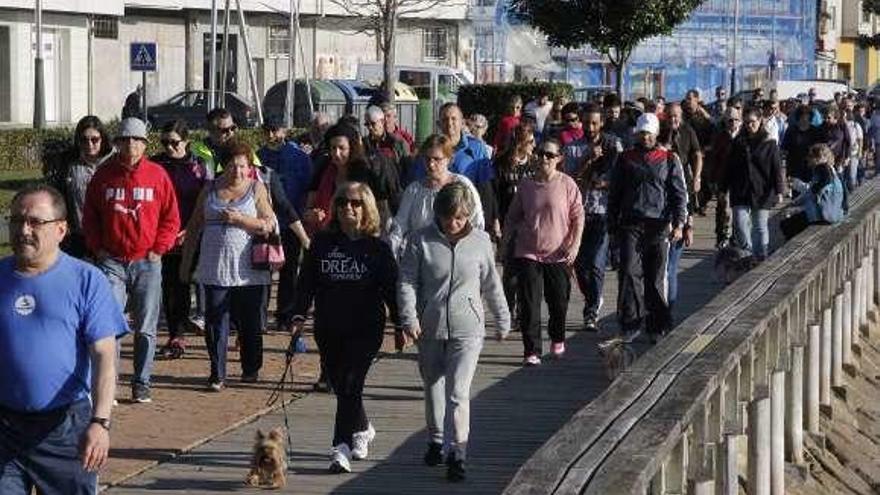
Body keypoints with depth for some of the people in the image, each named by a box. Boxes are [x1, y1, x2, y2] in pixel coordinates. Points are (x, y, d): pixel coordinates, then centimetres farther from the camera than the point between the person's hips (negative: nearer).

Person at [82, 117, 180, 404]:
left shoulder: (157, 175, 2)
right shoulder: (104, 175, 4)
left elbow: (171, 218, 6)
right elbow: (90, 216, 12)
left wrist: (159, 249, -3)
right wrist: (97, 248, 2)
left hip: (147, 262, 0)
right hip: (112, 261, 0)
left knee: (145, 328, 5)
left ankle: (141, 383, 14)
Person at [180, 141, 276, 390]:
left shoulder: (257, 189, 5)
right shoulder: (210, 190, 10)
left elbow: (269, 225, -4)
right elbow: (194, 227, 15)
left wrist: (240, 219, -15)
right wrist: (186, 261, 14)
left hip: (248, 271, -1)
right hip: (215, 269, 1)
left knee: (249, 323, 6)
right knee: (216, 322, -2)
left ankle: (251, 369, 21)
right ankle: (217, 374, 2)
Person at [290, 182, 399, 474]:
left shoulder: (377, 247, -1)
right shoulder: (322, 243, 6)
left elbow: (391, 287, 2)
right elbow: (307, 282, 7)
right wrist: (299, 316, -2)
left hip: (366, 329, -4)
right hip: (328, 329, 4)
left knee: (349, 384, -13)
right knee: (339, 385, 12)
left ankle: (341, 449, -14)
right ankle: (362, 429, 39)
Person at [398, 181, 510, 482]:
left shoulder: (480, 242, -1)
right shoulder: (421, 240, -4)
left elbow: (492, 285, 9)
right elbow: (407, 281, -5)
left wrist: (503, 321, 16)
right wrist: (409, 317, -17)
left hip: (467, 330, -2)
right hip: (430, 329, 2)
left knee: (458, 393, -12)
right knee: (433, 388, 17)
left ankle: (456, 454, -9)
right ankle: (436, 442, 36)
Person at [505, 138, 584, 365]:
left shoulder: (567, 184, -4)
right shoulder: (526, 185, 3)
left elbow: (578, 216, -2)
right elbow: (513, 216, 12)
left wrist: (575, 244, -11)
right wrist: (505, 242, 8)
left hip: (558, 254, -1)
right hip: (528, 252, 1)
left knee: (559, 301, 9)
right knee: (529, 303, -6)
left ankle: (557, 339, 36)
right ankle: (532, 351, -1)